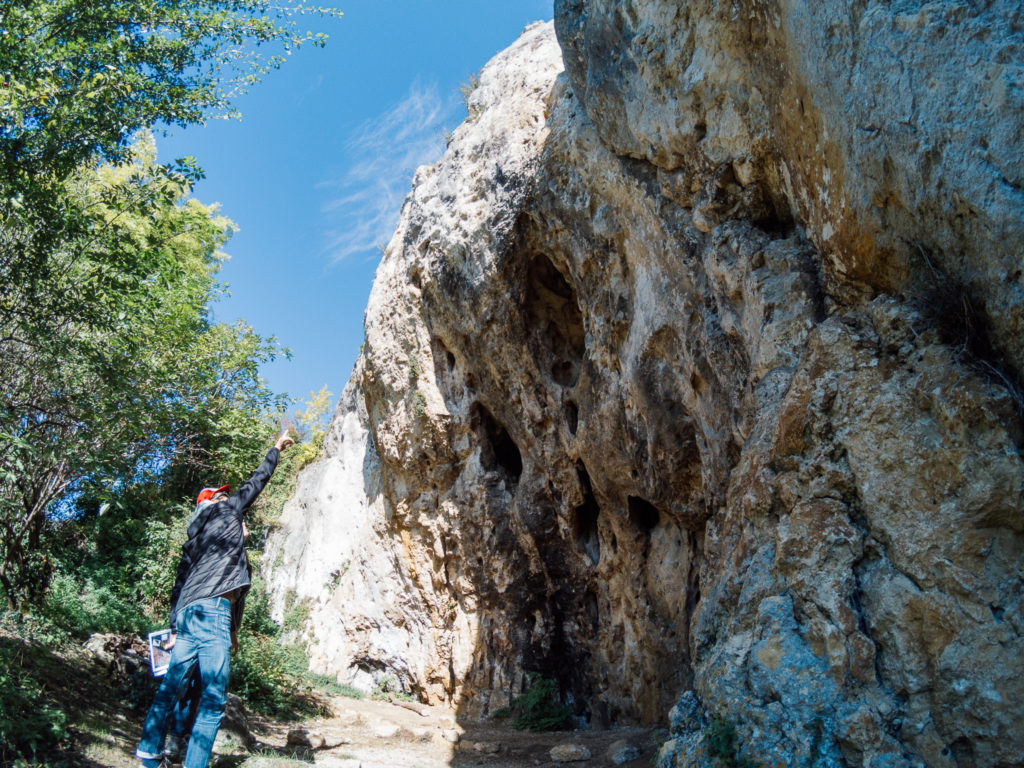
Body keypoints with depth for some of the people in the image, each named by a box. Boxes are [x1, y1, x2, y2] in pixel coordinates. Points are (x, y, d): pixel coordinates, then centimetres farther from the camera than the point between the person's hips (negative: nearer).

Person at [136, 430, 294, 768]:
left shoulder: (193, 541, 26)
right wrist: (277, 448, 27)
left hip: (187, 613, 9)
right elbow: (257, 481, 15)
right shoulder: (227, 511, 7)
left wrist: (174, 630, 23)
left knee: (170, 686, 14)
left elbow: (178, 586, 23)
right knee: (213, 697, -6)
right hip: (213, 611, -8)